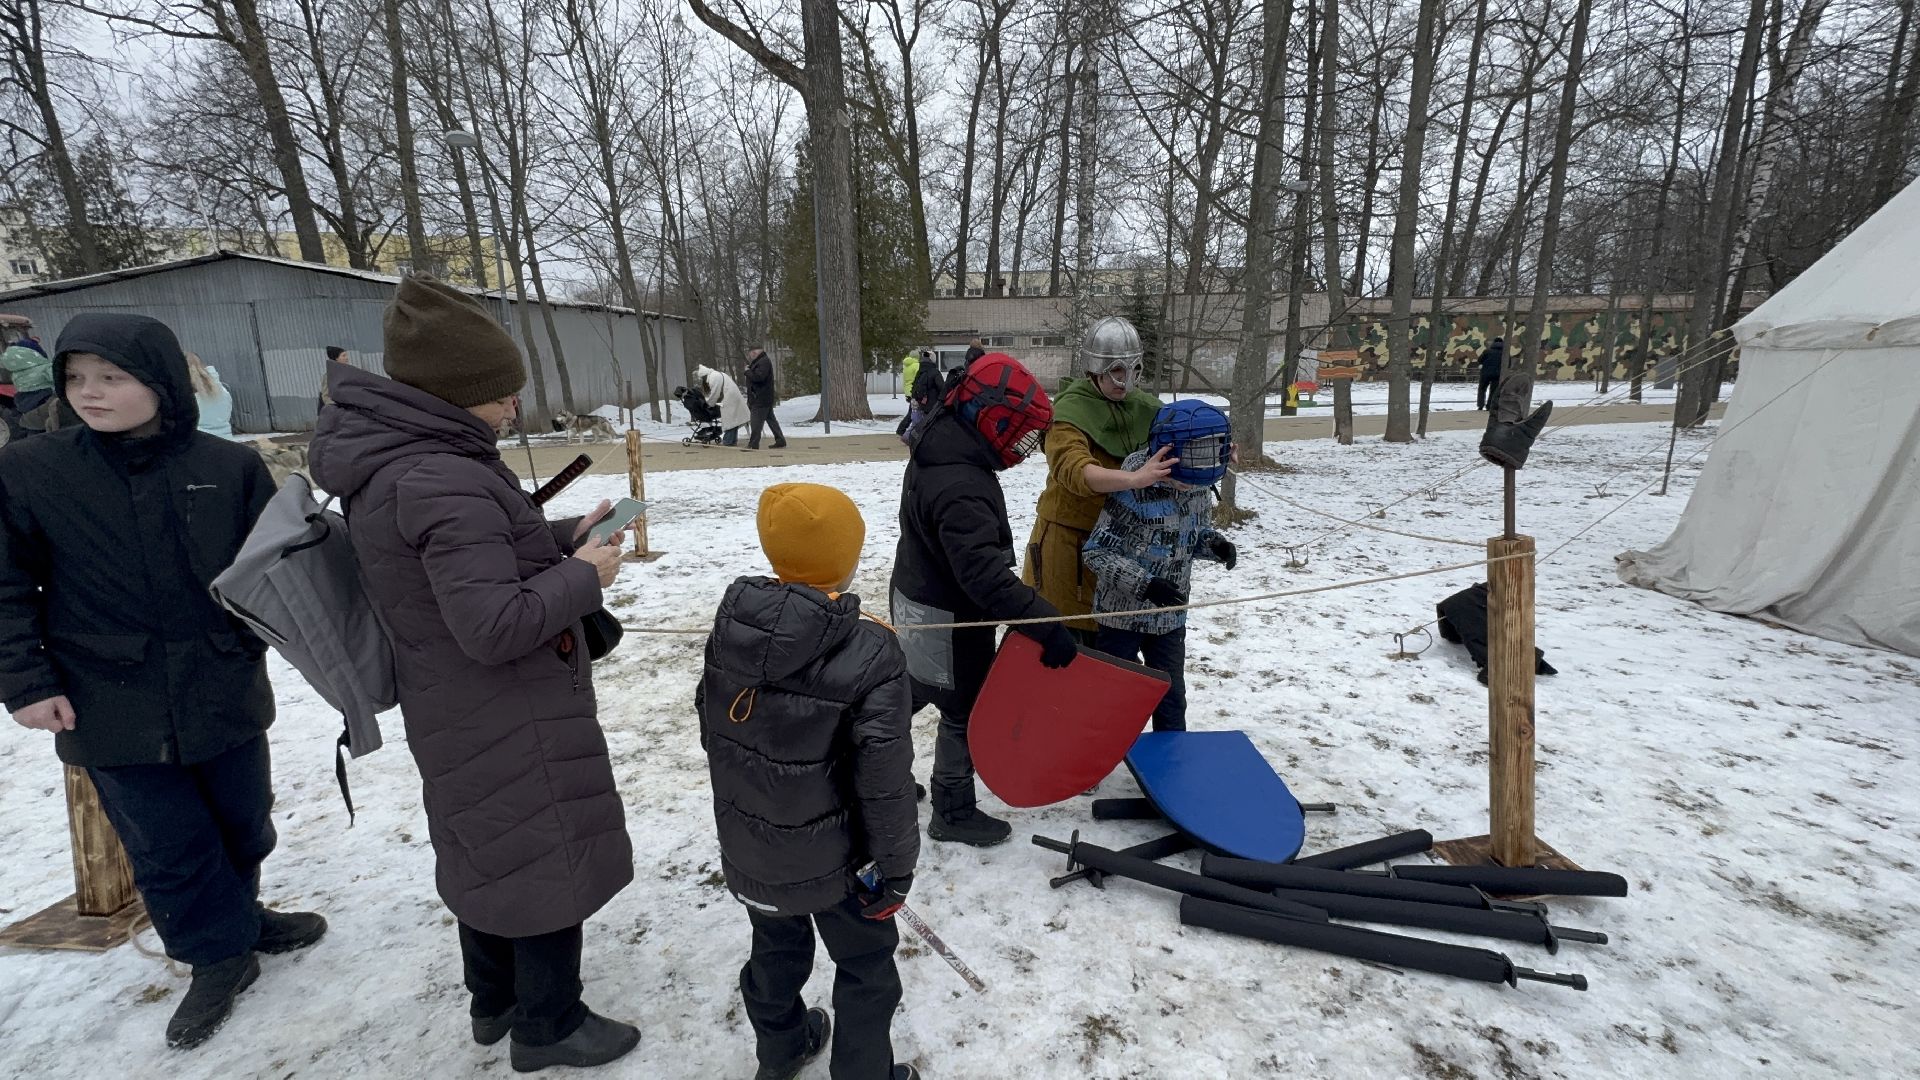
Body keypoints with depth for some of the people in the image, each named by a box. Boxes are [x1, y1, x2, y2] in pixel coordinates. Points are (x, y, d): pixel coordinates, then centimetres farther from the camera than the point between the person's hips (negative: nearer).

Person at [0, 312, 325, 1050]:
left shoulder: (230, 467, -6)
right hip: (112, 709, -1)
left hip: (225, 692, 1)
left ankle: (238, 916, 44)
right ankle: (219, 956, 30)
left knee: (243, 822, 18)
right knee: (167, 849, 11)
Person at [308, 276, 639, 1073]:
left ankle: (495, 999, 45)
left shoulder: (393, 461, 3)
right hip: (513, 720, -10)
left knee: (493, 851, 25)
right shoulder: (442, 481, -29)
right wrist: (584, 578, -18)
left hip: (462, 711, 10)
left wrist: (565, 538, 3)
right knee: (551, 858, 9)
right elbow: (496, 624, -32)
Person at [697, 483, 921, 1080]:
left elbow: (711, 728, 2)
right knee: (866, 965, 20)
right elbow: (884, 779, -22)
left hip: (747, 850, 6)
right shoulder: (871, 656, -27)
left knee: (776, 947, 29)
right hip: (827, 858, -5)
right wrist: (896, 865, -7)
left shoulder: (731, 625, -12)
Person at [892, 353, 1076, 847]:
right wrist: (1047, 625, -35)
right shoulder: (962, 490, -33)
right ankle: (954, 814, 28)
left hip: (918, 602, 10)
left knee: (910, 692, 27)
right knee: (965, 714, 9)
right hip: (949, 621, -9)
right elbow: (985, 576, -37)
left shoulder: (940, 444, -1)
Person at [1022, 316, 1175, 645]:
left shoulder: (1145, 407, 4)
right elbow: (1074, 470, -32)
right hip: (1068, 538, -6)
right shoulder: (1070, 410, -17)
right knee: (1065, 632, 3)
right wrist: (1134, 478, -46)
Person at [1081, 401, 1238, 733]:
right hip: (1122, 615, -5)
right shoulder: (1133, 493, -25)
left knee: (1172, 696, 15)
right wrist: (1144, 583, -29)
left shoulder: (1200, 489, -5)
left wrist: (1214, 544, -9)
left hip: (1170, 616, 5)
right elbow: (1096, 553, -21)